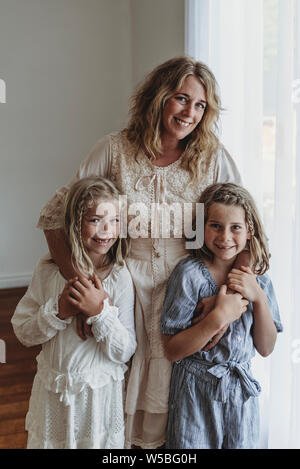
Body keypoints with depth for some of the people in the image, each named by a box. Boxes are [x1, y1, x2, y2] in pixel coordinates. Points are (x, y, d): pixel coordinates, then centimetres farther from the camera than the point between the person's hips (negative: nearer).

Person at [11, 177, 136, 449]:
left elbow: (124, 352, -14)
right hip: (53, 392, 2)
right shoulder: (49, 270, -8)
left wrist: (99, 311, -27)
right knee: (50, 442, 20)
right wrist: (58, 310, -20)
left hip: (100, 392, -2)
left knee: (96, 442, 16)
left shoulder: (120, 277, -14)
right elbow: (22, 332, -5)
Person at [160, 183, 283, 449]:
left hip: (242, 391, 4)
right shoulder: (190, 273, -15)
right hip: (196, 391, -4)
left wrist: (258, 298, -13)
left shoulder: (258, 278, -1)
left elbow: (266, 348, 1)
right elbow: (172, 351, -15)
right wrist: (219, 317, -25)